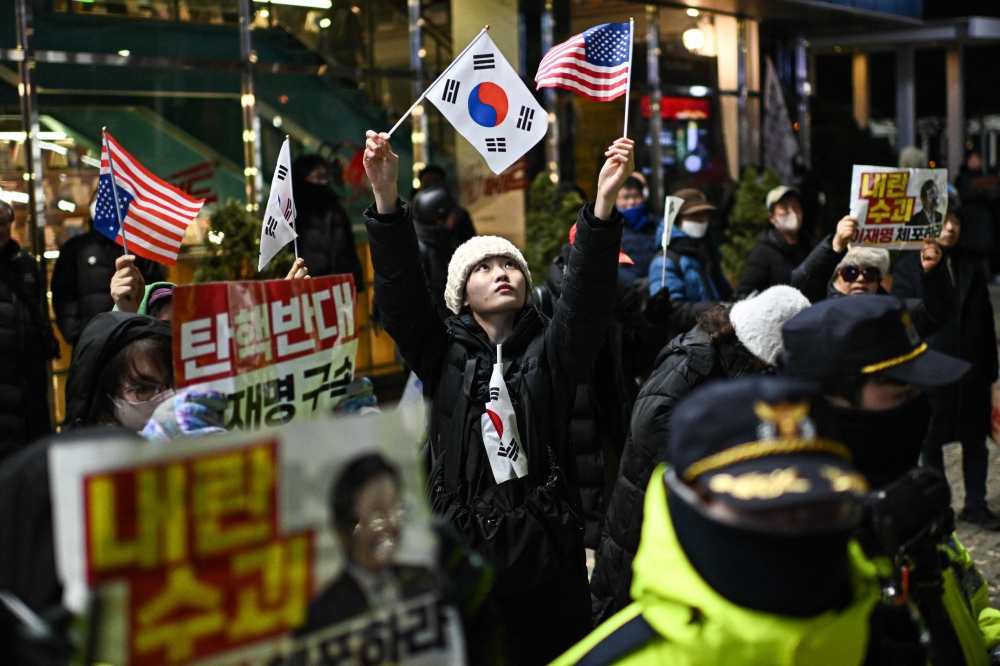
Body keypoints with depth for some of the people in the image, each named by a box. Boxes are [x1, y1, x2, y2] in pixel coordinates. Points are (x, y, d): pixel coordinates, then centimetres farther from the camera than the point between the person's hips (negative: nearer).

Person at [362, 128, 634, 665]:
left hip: (547, 556, 0)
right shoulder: (444, 355, 5)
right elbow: (400, 290, -7)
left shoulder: (549, 351, 4)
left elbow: (589, 293, -11)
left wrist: (604, 202, -26)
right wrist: (385, 196, -20)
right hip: (462, 555, 0)